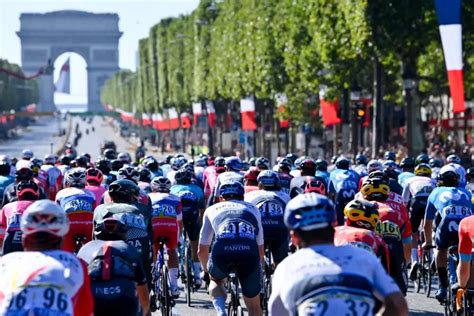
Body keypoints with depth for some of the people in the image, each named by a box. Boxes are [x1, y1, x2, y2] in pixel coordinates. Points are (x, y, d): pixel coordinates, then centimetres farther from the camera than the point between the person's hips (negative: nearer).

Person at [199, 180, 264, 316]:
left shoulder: (212, 209, 31)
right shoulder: (252, 209, 34)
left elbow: (202, 250, 37)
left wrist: (206, 269, 56)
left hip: (222, 251, 0)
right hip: (249, 252, 0)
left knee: (216, 281, 33)